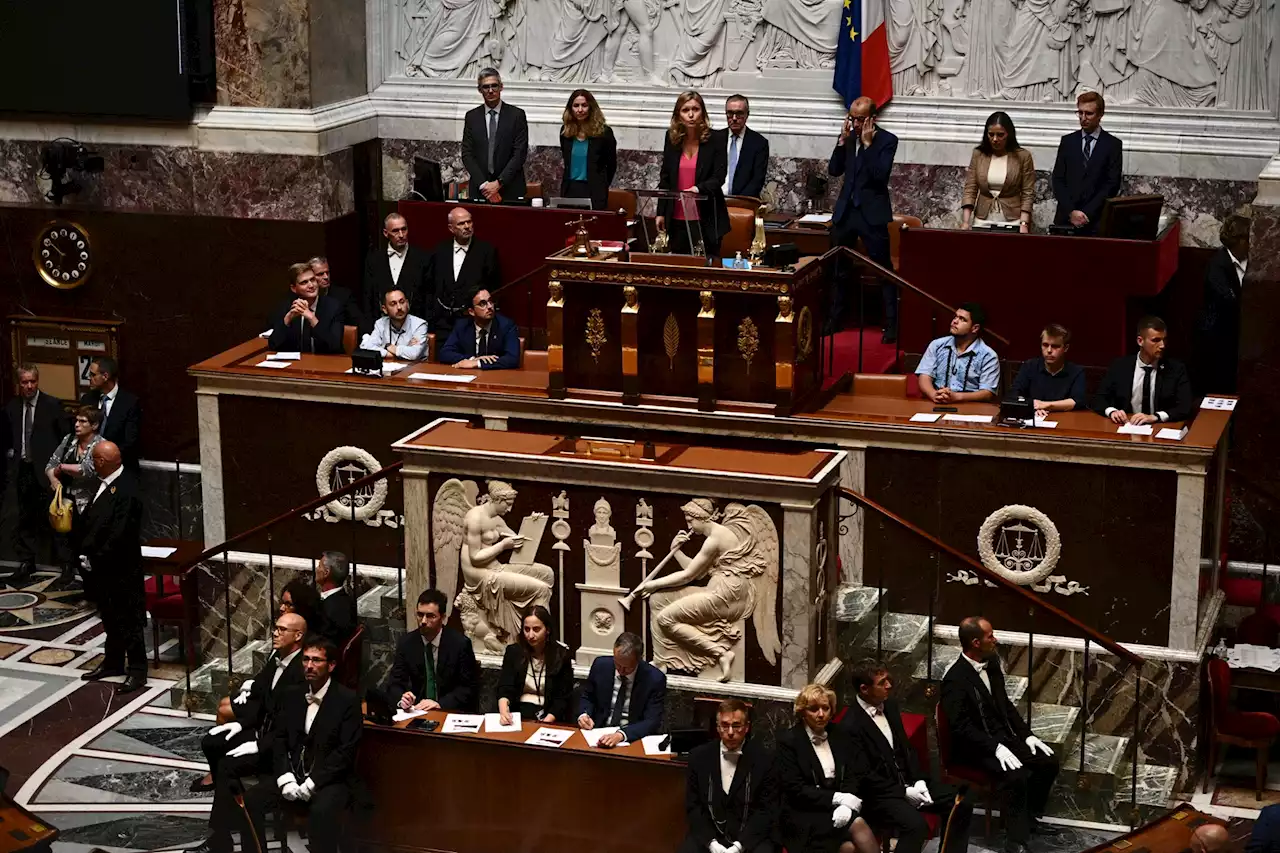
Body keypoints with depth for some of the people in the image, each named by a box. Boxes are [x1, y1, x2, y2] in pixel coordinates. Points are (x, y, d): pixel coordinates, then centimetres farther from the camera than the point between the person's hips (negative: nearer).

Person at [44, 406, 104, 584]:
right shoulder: (69, 439, 7)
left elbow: (88, 469, -23)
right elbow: (51, 465, 8)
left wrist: (62, 467, -9)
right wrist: (56, 484, -10)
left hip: (87, 506, -5)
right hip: (66, 501, 5)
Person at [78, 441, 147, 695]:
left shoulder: (126, 490, -22)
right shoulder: (103, 485, 5)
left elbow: (119, 534, -23)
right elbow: (90, 519, 12)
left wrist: (96, 559, -16)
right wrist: (86, 552, 3)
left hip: (121, 569, -9)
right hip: (102, 568, 9)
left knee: (128, 619, 1)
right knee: (110, 616, 20)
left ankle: (137, 669, 9)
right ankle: (113, 662, 33)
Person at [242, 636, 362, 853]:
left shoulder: (347, 700, -6)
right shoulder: (291, 696, 11)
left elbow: (346, 751, -12)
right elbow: (279, 740, 8)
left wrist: (313, 782, -18)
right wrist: (285, 777, -9)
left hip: (330, 780, -5)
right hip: (292, 773, 5)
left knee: (321, 811, -36)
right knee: (250, 801, -17)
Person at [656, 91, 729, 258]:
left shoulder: (715, 140, -6)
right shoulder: (672, 139, 5)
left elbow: (719, 177, -9)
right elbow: (665, 178, 10)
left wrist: (698, 188, -28)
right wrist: (661, 213, 8)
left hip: (705, 220, -3)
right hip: (677, 220, 3)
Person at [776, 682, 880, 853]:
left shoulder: (839, 736, 13)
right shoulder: (789, 740, -2)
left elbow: (853, 776, 8)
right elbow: (795, 789, -9)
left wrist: (845, 804, -12)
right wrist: (836, 798, -14)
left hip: (839, 809, 4)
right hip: (803, 816, -4)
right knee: (857, 825, -30)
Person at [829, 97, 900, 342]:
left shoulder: (887, 140, -7)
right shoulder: (849, 137, 8)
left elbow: (881, 174, -19)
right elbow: (834, 170, 2)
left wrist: (868, 143, -19)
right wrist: (843, 140, -7)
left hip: (872, 213, -6)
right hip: (845, 210, 6)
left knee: (883, 268, -4)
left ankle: (891, 324, -2)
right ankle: (833, 319, 24)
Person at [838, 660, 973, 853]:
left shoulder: (890, 705, 6)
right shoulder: (850, 725, -19)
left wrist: (919, 781, -1)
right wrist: (904, 792, -17)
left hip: (908, 782, 8)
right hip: (878, 794, -8)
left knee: (961, 805, -3)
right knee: (916, 825, -33)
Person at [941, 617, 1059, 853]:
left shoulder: (991, 662, 3)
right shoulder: (955, 679, -22)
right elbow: (961, 727, -24)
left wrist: (1026, 734, 3)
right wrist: (996, 748, -29)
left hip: (1003, 736, 8)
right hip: (975, 748, -8)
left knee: (1048, 762, 0)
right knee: (1018, 776, -29)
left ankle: (1031, 817, 19)